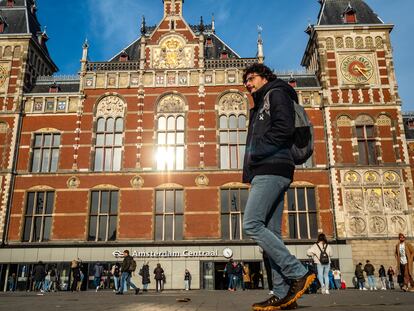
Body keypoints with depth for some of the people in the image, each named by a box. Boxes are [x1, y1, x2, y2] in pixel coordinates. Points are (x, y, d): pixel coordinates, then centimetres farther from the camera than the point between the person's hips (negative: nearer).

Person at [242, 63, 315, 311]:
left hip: (271, 170, -10)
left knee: (252, 225, -17)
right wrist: (250, 169, 11)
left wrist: (257, 152, -12)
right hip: (266, 172, 10)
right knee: (270, 232, 2)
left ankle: (298, 273, -13)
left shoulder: (276, 94, 4)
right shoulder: (260, 107, 31)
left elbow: (284, 128, -14)